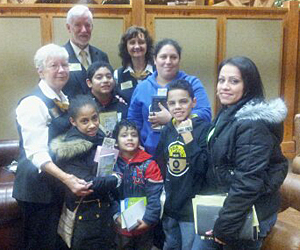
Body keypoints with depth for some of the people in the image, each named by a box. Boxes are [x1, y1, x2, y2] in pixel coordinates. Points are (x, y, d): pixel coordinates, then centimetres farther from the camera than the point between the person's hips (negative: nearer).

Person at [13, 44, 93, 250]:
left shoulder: (64, 100, 9)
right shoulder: (34, 103, -17)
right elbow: (37, 153, -25)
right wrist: (66, 178, -38)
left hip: (60, 185, 8)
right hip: (38, 188, -8)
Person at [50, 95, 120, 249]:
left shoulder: (100, 138, 1)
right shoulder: (70, 149, -21)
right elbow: (86, 184, -24)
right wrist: (115, 180, -11)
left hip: (105, 210, 6)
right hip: (84, 214, -6)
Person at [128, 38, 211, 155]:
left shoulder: (192, 83, 2)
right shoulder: (142, 87, 10)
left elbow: (205, 114, -10)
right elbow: (133, 122, 13)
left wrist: (170, 118, -15)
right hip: (151, 154, 2)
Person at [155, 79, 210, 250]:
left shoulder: (204, 128, -13)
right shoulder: (167, 130, 2)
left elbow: (202, 167, -22)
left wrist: (188, 136, -26)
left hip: (192, 205, -5)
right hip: (169, 203, 6)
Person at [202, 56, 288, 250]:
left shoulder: (252, 124, -23)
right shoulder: (228, 114, 5)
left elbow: (248, 182, -26)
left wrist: (224, 227, -22)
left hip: (249, 213, -8)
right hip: (227, 204, 8)